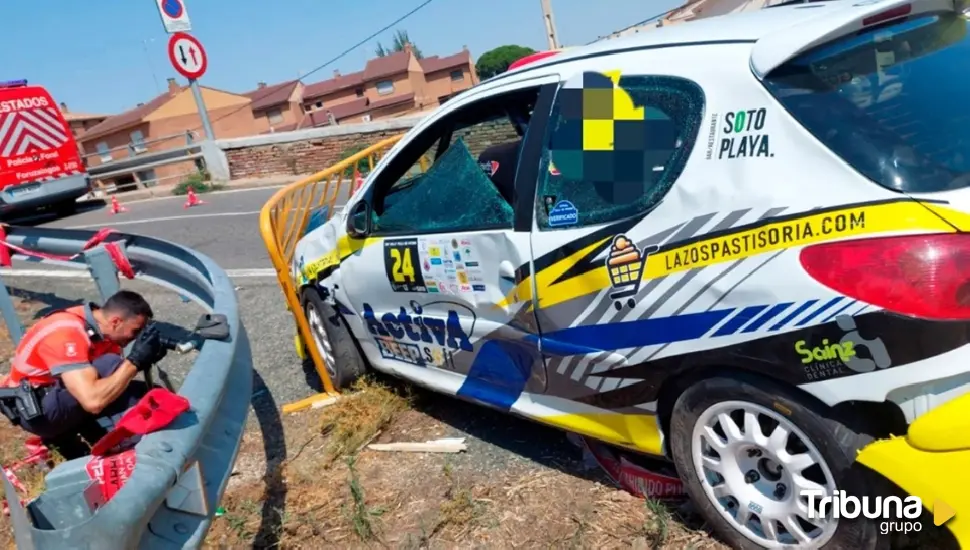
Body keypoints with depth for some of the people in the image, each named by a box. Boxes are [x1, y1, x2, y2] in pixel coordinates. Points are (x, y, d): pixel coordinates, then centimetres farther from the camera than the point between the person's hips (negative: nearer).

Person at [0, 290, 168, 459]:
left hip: (62, 398, 9)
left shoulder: (100, 325, -4)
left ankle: (63, 434, 5)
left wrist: (143, 360, -17)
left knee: (140, 392, -2)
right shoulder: (66, 334, -30)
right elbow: (93, 401, -39)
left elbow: (120, 374, 1)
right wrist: (135, 359, -33)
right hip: (33, 409, -9)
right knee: (109, 367, -28)